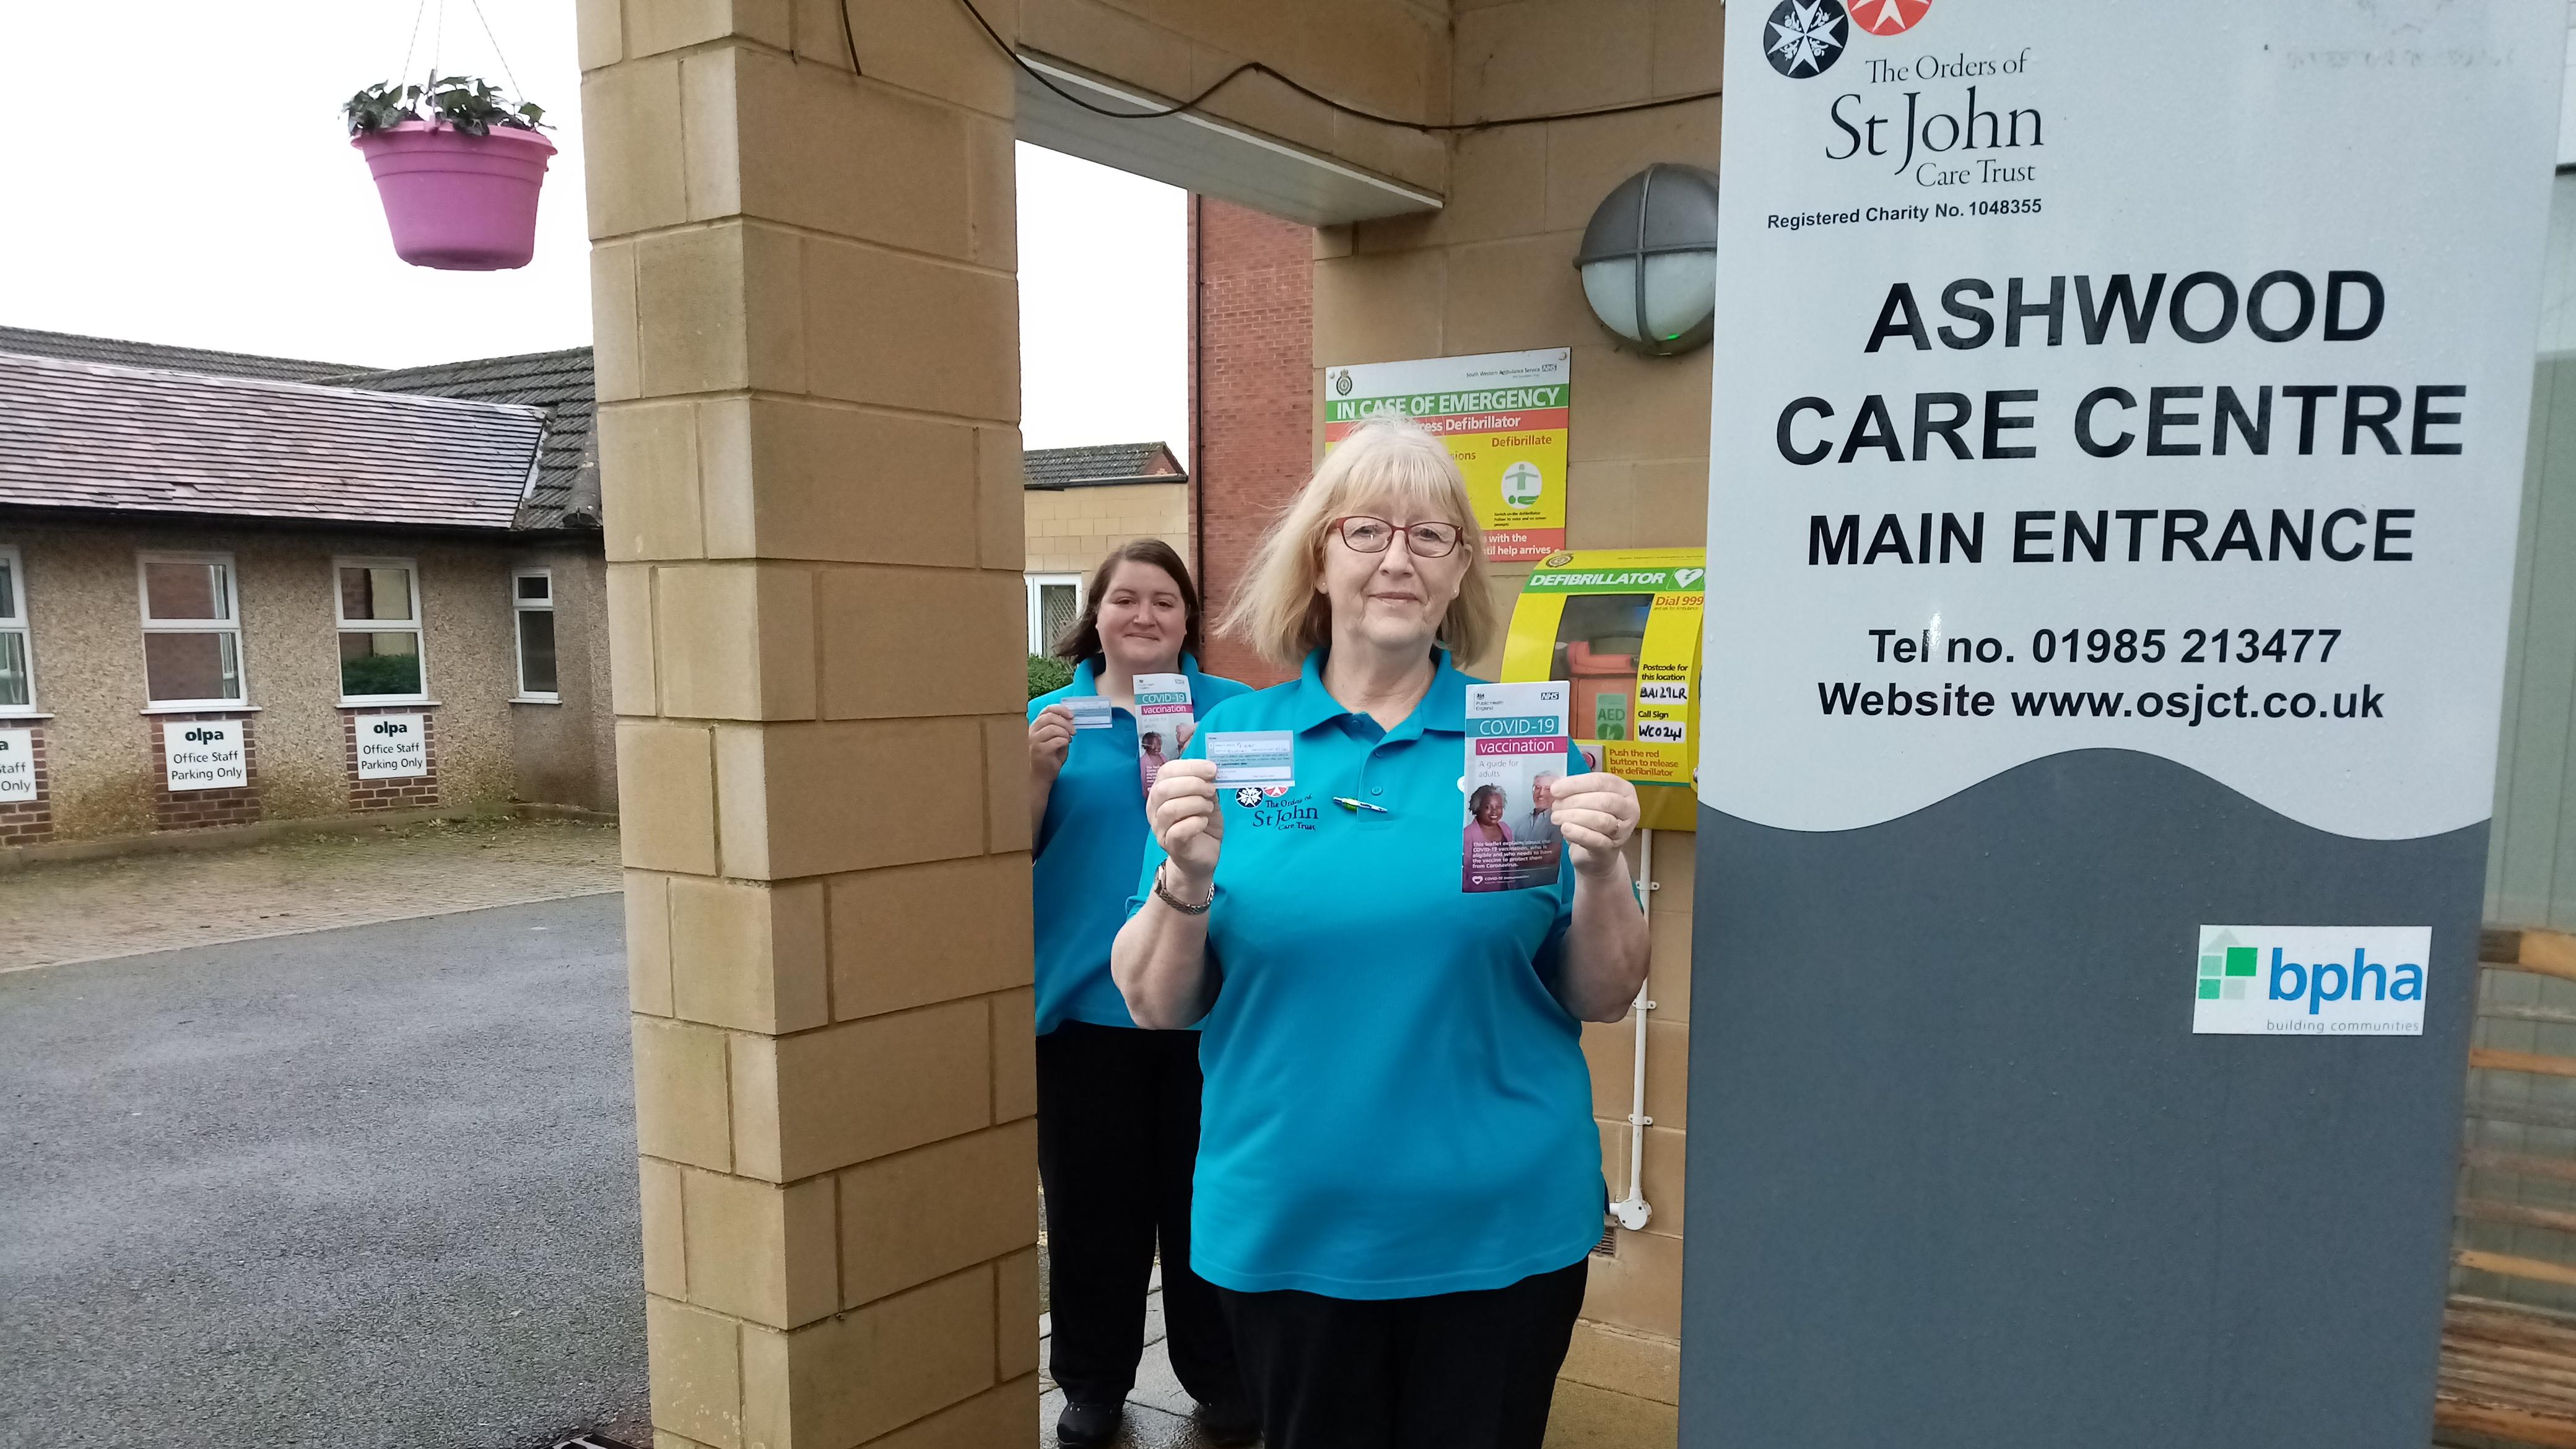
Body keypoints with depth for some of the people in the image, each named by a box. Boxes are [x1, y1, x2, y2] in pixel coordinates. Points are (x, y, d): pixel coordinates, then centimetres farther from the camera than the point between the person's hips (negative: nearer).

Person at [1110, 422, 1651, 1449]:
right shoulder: (1228, 742, -2)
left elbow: (1604, 1000, 1)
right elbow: (1155, 1008, -1)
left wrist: (1600, 874, -18)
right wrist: (1187, 878, -19)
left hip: (1502, 1227, 0)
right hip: (1287, 1229, 0)